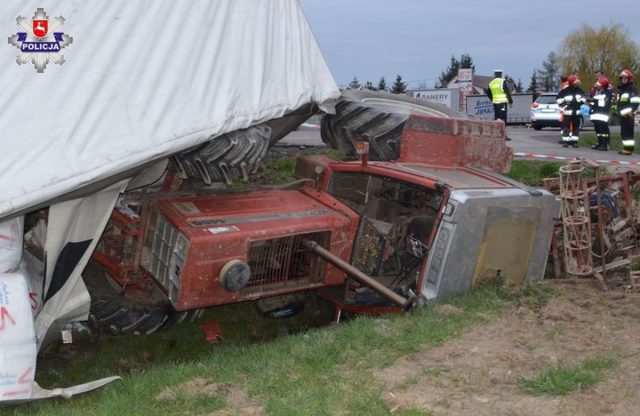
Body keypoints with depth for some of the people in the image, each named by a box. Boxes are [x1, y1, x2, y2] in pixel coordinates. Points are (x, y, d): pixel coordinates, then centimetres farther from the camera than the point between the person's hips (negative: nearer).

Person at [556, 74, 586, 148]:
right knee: (566, 127, -5)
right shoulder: (565, 91, -9)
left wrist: (581, 101, 4)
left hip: (576, 112, 4)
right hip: (567, 112, -4)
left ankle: (574, 141, 12)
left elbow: (584, 97, 21)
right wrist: (563, 105, -10)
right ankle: (565, 141, 0)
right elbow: (558, 98, -4)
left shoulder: (580, 90, 4)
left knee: (576, 127, 6)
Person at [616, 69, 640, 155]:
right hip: (622, 115, 9)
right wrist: (619, 112, 24)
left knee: (628, 132, -12)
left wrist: (630, 111, -24)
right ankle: (626, 147, 16)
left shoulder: (633, 89, -8)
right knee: (623, 132, 11)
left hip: (629, 115, -9)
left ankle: (629, 148, -13)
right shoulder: (620, 89, 21)